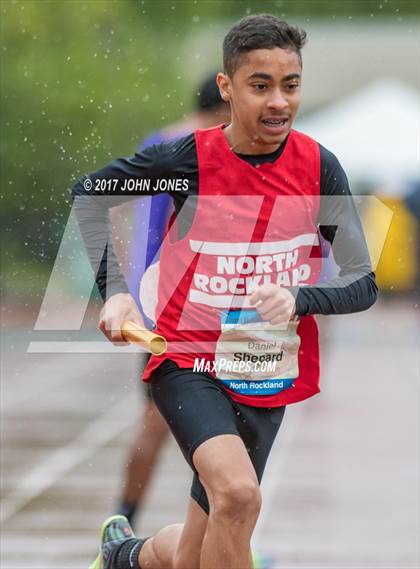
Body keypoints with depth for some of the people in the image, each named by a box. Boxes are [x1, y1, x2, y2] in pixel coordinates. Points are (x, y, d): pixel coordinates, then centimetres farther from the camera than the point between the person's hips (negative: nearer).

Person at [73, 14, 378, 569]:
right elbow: (88, 193, 3)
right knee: (238, 493, -33)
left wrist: (299, 299, -26)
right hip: (188, 362, -3)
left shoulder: (319, 167, -7)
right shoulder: (188, 159, -13)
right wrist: (115, 289, -8)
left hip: (270, 380, 3)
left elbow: (363, 284, -6)